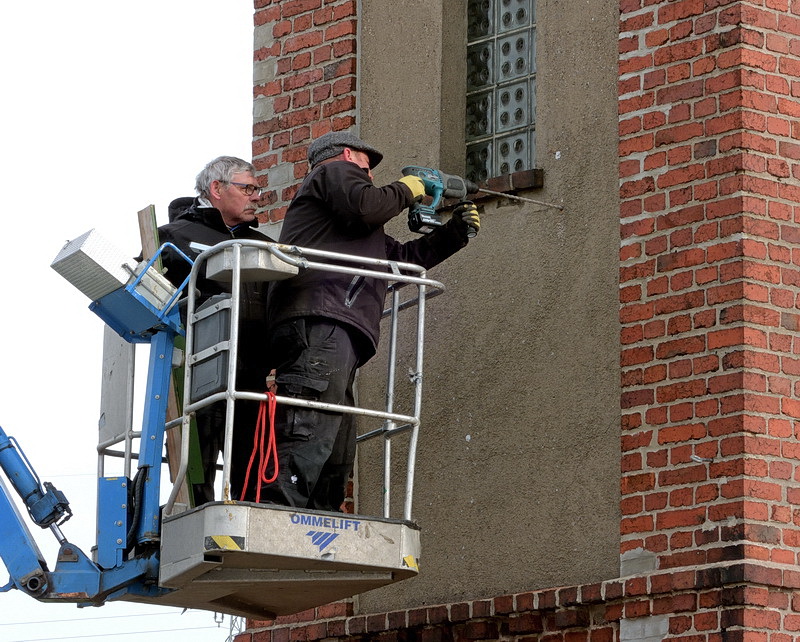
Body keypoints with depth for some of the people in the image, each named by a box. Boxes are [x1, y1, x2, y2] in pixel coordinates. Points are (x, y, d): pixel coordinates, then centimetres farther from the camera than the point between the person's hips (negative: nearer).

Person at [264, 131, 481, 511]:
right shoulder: (336, 170, 14)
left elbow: (403, 257, 45)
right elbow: (364, 207, -7)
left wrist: (454, 233, 44)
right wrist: (404, 191, 10)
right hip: (320, 322, -11)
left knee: (336, 461, 2)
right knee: (310, 438, -25)